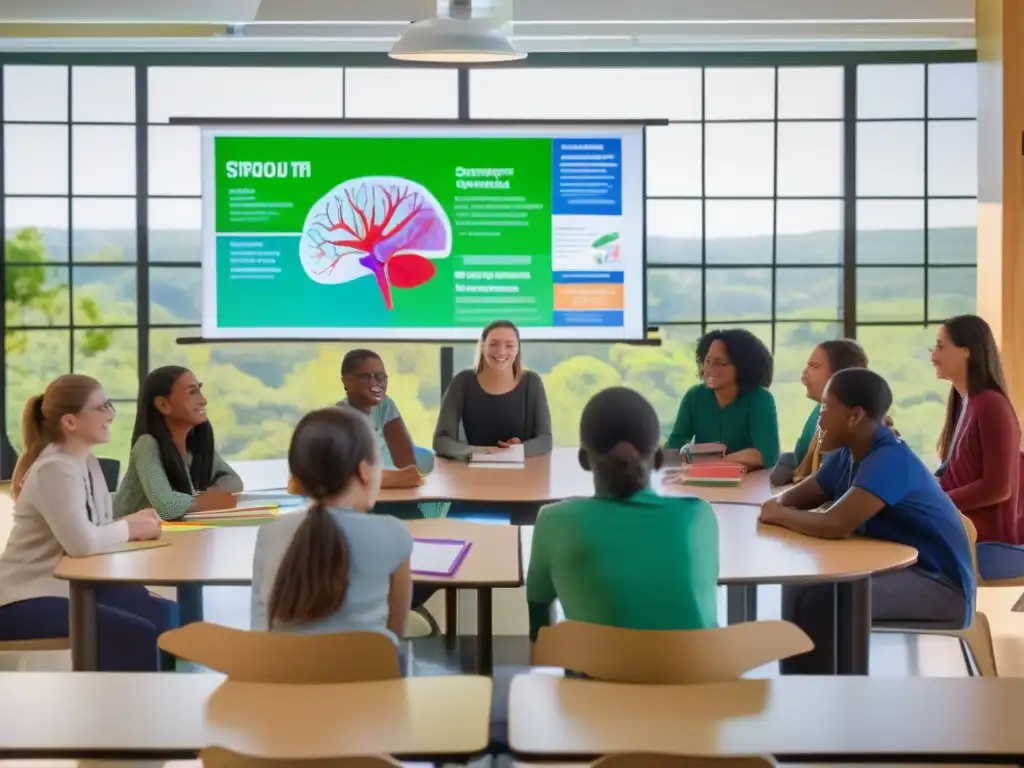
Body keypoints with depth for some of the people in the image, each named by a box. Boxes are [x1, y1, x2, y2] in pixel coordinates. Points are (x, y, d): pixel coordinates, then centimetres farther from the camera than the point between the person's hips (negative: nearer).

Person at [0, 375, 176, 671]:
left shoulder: (88, 462, 9)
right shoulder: (54, 471, -20)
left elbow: (98, 530, 9)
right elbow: (82, 543, -31)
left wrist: (134, 525, -12)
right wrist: (130, 528, -14)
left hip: (71, 585, 9)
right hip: (27, 600, -9)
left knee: (163, 614, -2)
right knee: (137, 636, -20)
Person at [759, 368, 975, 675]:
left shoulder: (890, 460, -24)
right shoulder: (849, 455, 3)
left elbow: (835, 525, -35)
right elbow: (796, 496, 13)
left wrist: (780, 515, -17)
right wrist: (777, 507, -12)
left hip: (940, 587, -9)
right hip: (895, 570, 9)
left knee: (821, 600, -24)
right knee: (799, 588, -1)